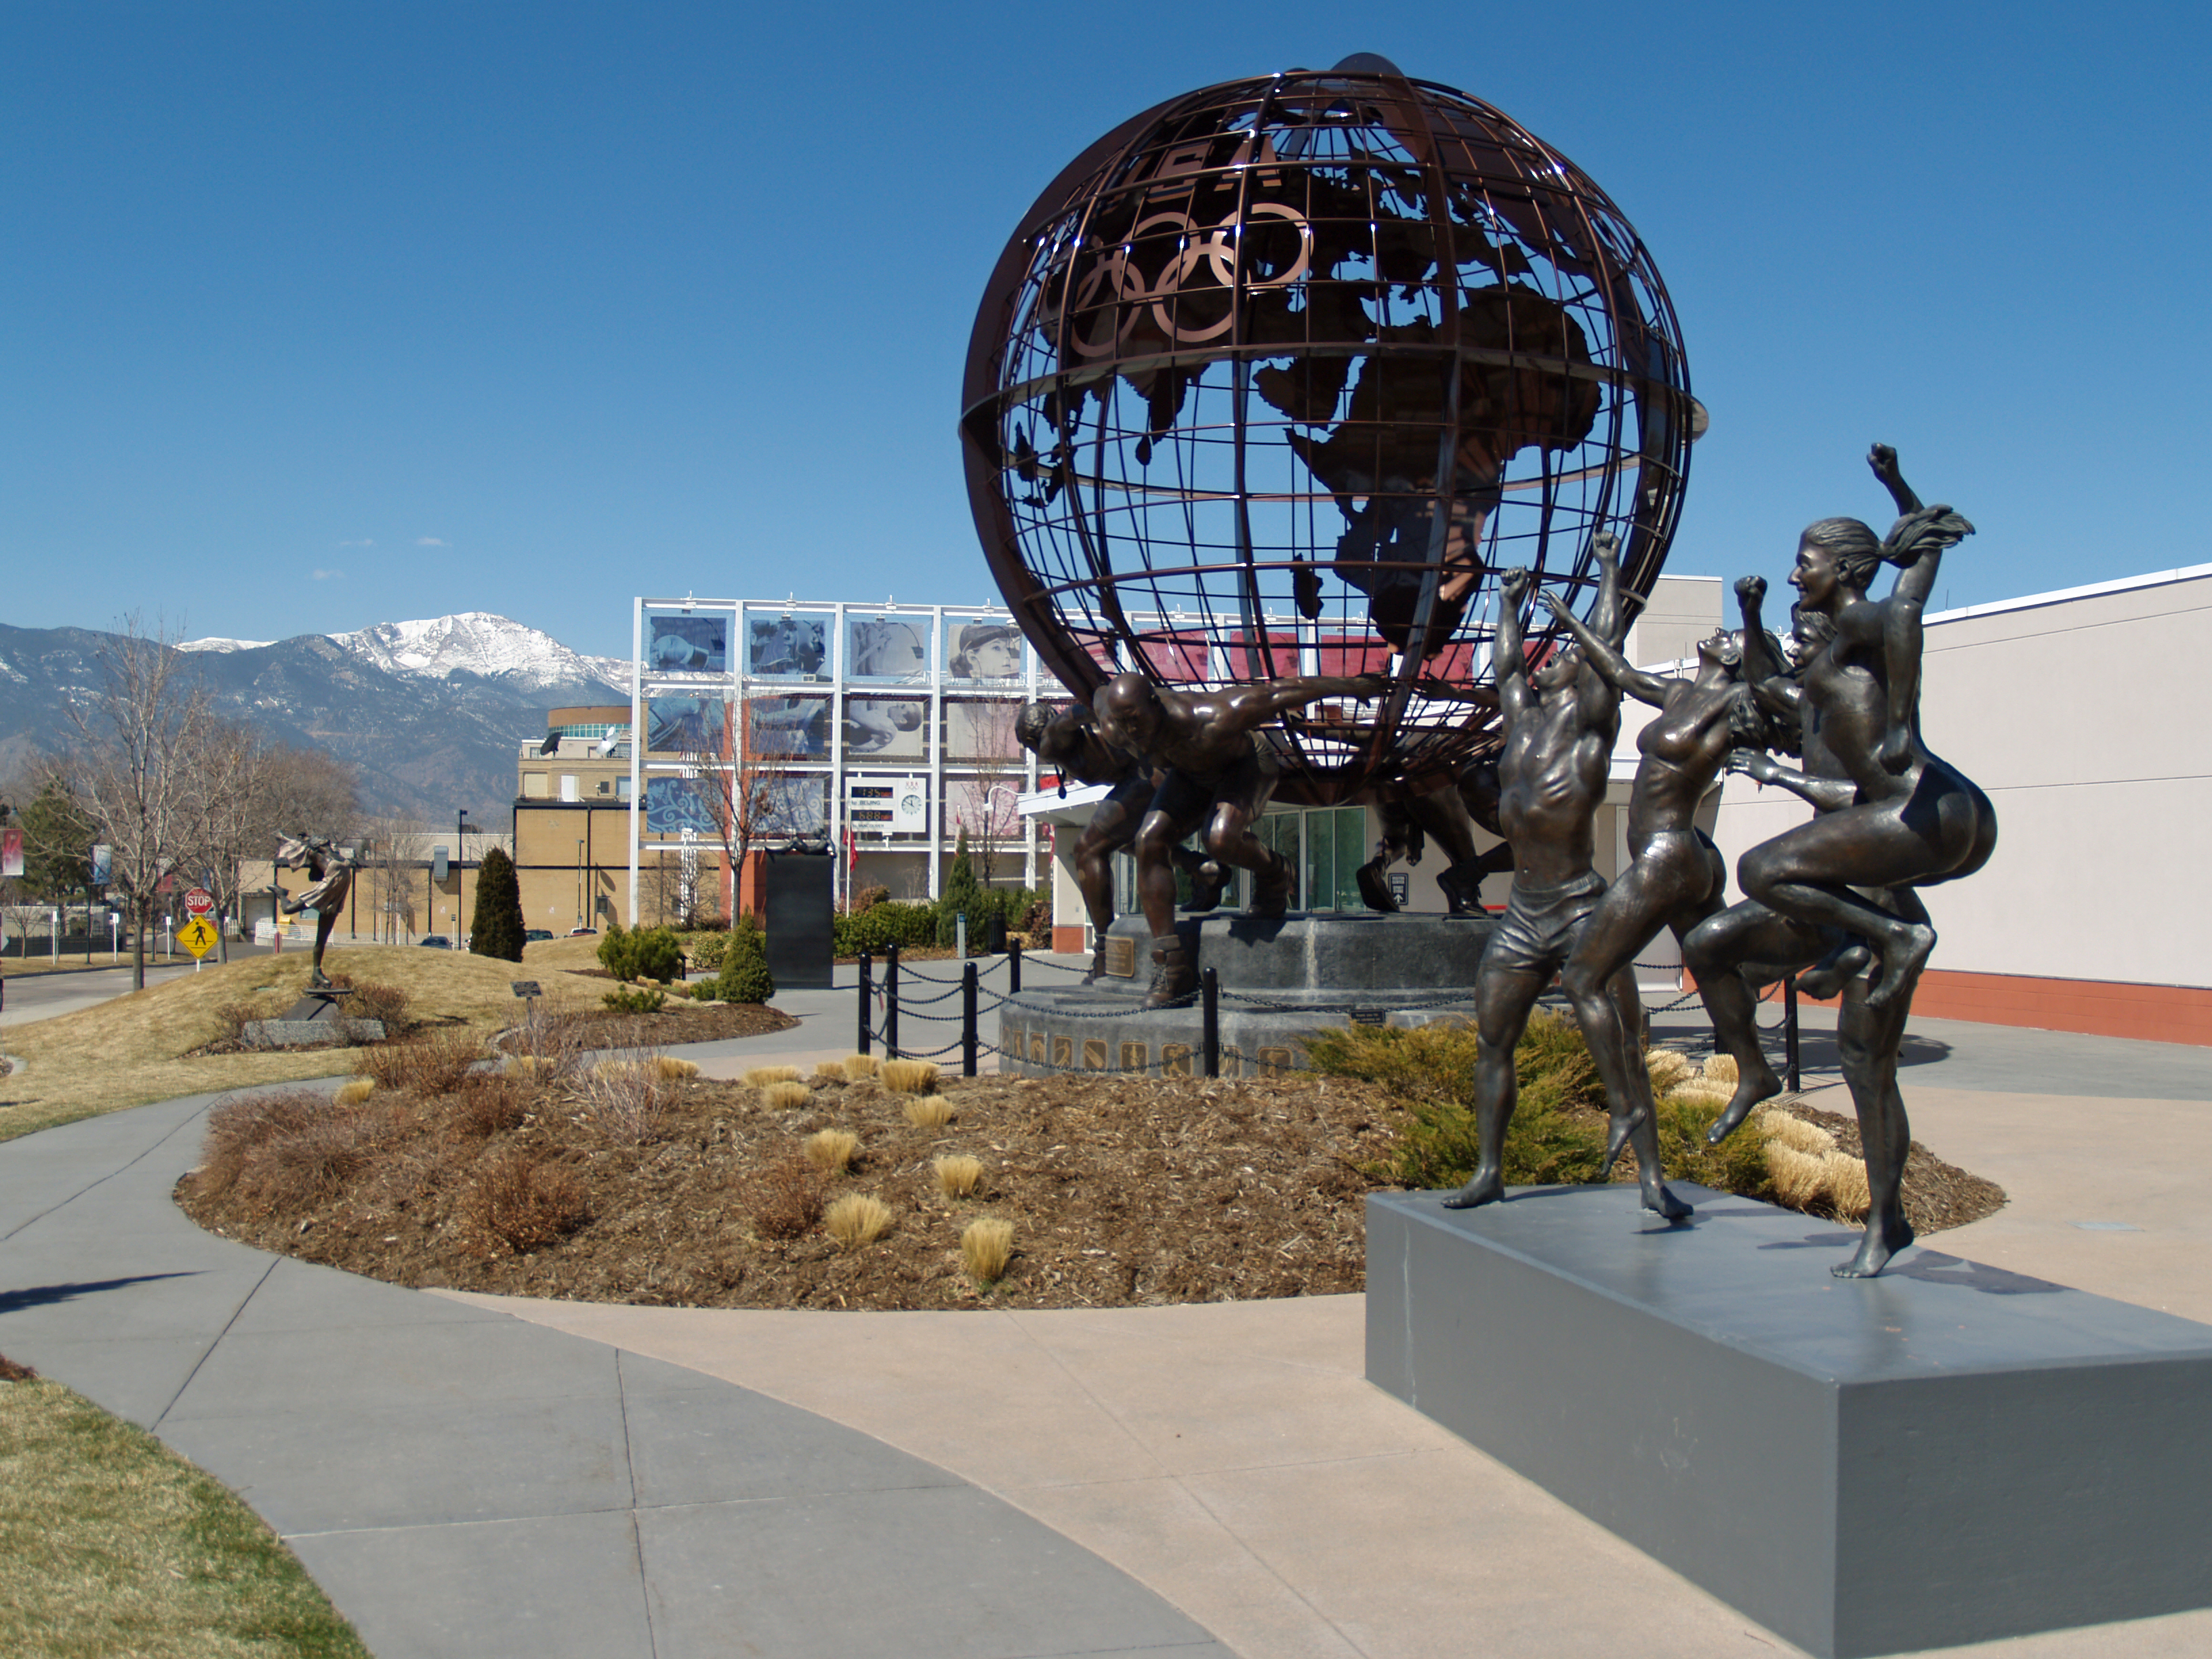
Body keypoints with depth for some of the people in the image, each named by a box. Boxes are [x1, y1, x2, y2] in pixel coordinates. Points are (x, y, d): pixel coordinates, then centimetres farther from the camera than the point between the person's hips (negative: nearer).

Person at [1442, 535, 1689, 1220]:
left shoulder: (1590, 730, -3)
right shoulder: (1523, 722, 13)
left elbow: (1608, 645, -6)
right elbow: (1506, 666, 29)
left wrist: (1609, 568, 2)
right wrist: (1508, 604, 39)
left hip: (1581, 913, -7)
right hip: (1521, 916, 7)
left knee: (1618, 1048, -8)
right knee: (1491, 1045, 7)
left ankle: (1651, 1176, -6)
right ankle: (1488, 1171, 15)